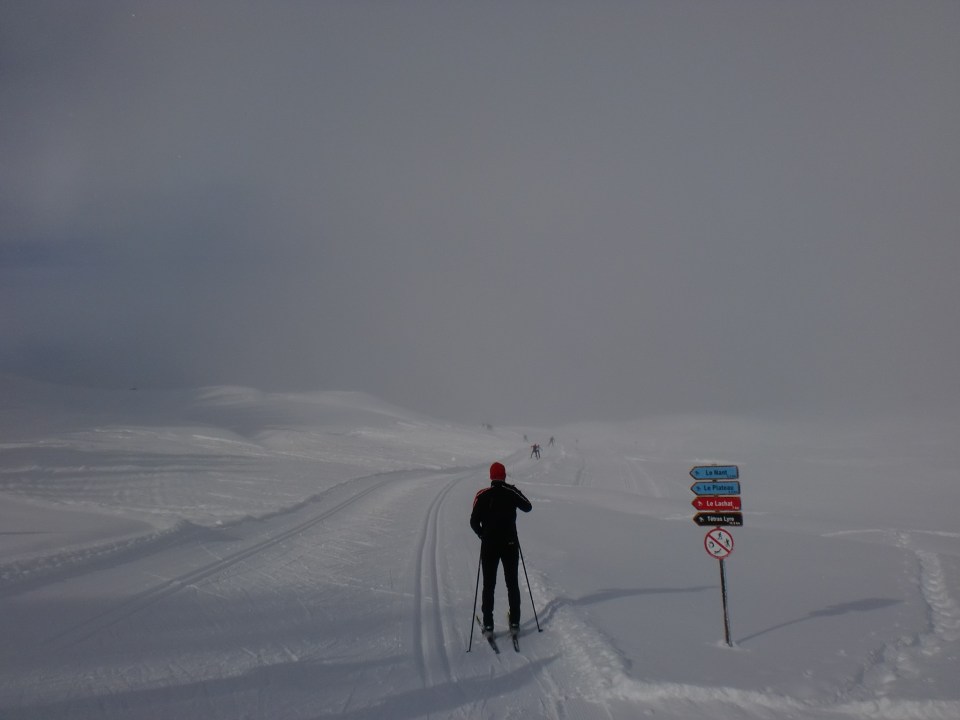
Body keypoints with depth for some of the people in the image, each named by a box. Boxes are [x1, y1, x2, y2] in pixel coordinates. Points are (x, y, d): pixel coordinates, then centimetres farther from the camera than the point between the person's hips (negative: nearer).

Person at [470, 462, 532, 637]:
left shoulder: (482, 496, -6)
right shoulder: (511, 492, -5)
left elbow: (474, 522, -6)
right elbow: (528, 507, 10)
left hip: (489, 545, 0)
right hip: (510, 544, 1)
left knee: (488, 585, 7)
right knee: (512, 584, 12)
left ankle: (488, 625, 5)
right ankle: (514, 623, 13)